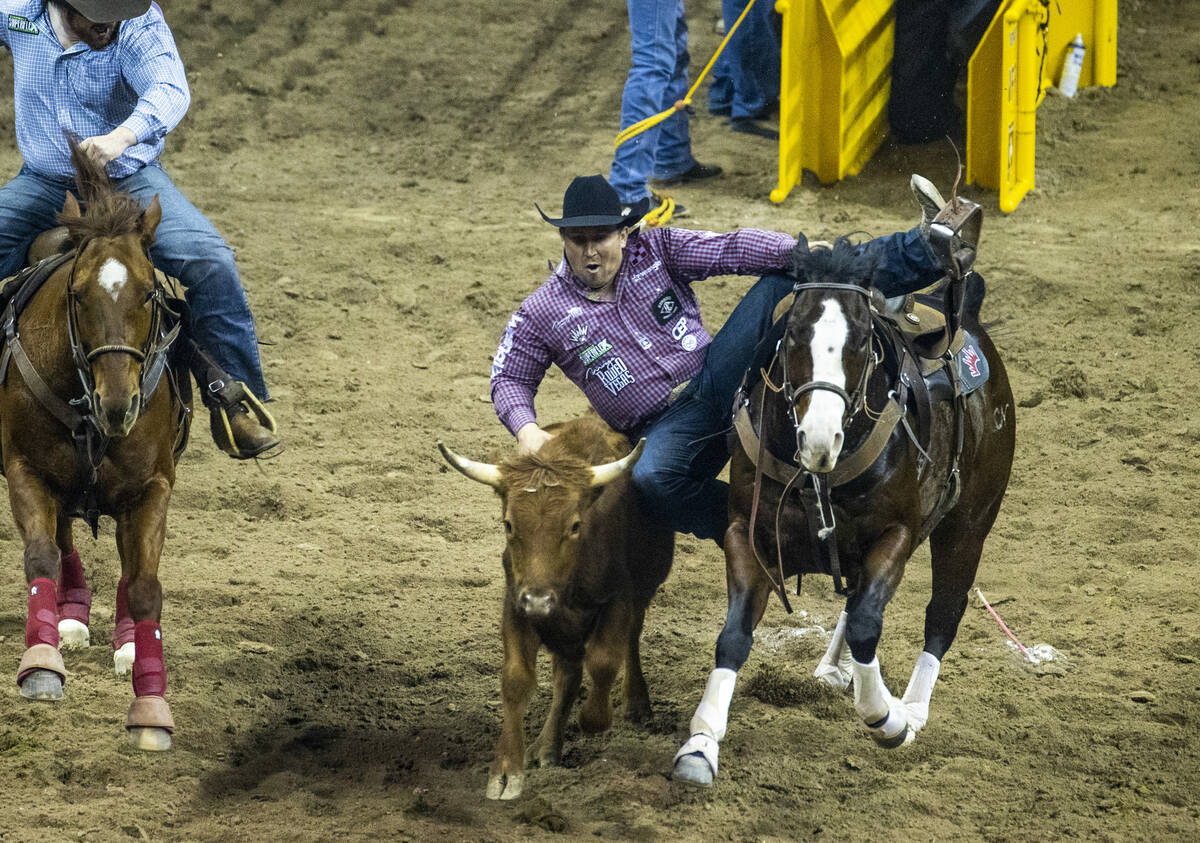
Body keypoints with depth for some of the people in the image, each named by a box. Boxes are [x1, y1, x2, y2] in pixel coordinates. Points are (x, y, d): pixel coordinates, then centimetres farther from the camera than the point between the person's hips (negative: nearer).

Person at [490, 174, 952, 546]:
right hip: (670, 427, -2)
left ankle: (928, 246, -23)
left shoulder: (656, 251, 4)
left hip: (717, 374, 2)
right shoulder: (542, 315, 1)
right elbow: (510, 380, 8)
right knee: (653, 479, -40)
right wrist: (526, 430, -14)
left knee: (783, 283, -14)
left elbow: (730, 249, -7)